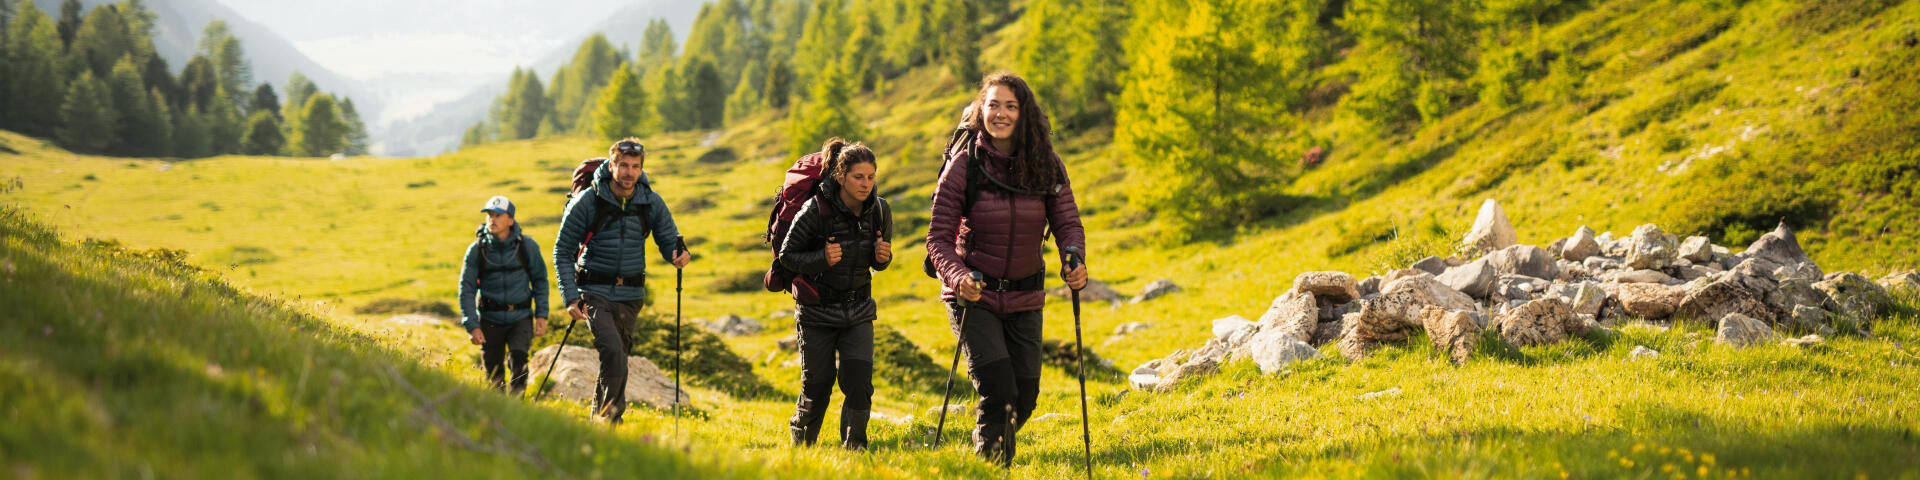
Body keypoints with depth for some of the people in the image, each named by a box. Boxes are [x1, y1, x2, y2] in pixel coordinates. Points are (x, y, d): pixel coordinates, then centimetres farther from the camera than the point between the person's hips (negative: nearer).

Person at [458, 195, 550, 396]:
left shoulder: (527, 246, -5)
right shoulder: (477, 250, -6)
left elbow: (540, 280, 6)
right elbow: (466, 288, -2)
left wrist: (541, 315, -2)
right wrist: (472, 325, -10)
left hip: (520, 318, -1)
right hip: (490, 320, 1)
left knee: (517, 360, -25)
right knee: (493, 377, 5)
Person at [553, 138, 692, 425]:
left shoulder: (652, 203, 0)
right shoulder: (587, 202, -9)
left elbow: (669, 240, 9)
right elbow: (562, 251, -3)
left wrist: (679, 254, -17)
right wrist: (570, 297, -11)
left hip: (631, 294, 4)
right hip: (595, 293, -4)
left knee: (615, 361, 9)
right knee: (613, 353, -23)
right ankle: (609, 418, -14)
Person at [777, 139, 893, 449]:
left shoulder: (880, 211, -5)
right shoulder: (816, 210, -19)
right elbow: (787, 254, -10)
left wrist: (882, 257, -14)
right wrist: (822, 259, -27)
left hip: (858, 310, 3)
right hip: (817, 311, -3)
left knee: (859, 382, -11)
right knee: (818, 385, 5)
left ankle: (853, 447, 2)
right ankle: (801, 443, 30)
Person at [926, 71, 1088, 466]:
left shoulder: (1046, 165, -2)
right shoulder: (964, 164, -9)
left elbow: (1068, 223, -3)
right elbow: (939, 238, -10)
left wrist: (1074, 264, -25)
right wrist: (957, 276, -29)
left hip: (1024, 298, 3)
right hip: (974, 296, -3)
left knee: (1024, 397, 6)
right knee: (998, 391, -17)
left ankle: (992, 453, 33)